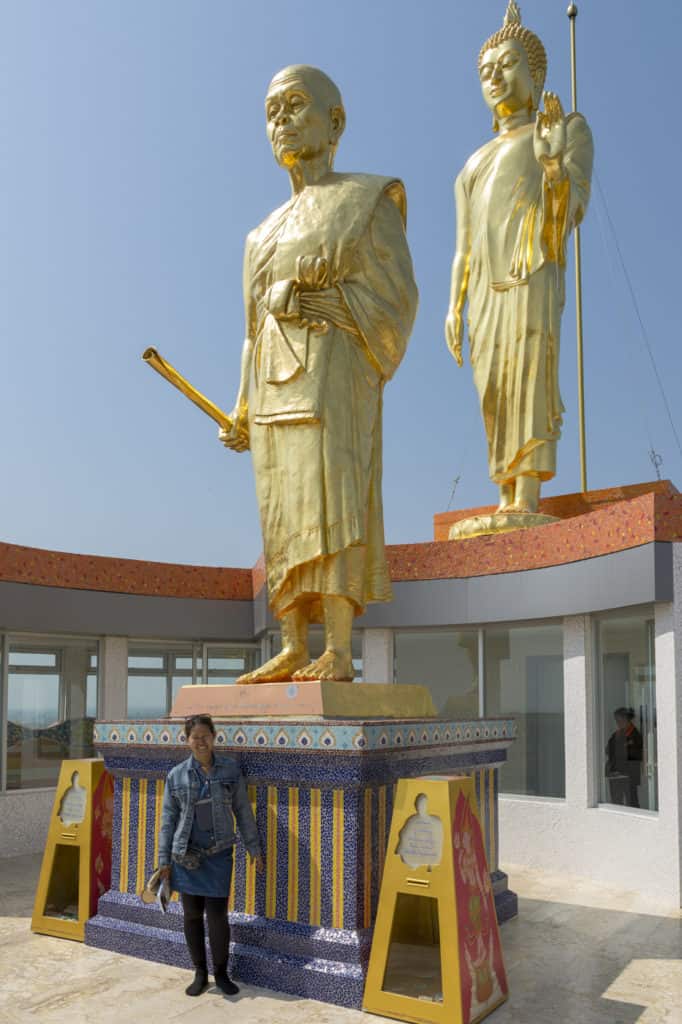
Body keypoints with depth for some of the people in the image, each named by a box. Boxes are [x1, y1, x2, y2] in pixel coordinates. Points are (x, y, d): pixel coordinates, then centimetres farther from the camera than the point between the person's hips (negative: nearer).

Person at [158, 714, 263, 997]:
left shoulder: (230, 769, -1)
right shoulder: (177, 775, 0)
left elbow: (243, 811, 5)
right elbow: (168, 818, 5)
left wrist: (254, 848, 5)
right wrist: (164, 859, 4)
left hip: (218, 854, -1)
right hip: (186, 855, 1)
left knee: (217, 916, -1)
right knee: (192, 915, 9)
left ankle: (221, 973, 20)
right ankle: (200, 974, 26)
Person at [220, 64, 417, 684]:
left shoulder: (367, 202, 6)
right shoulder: (268, 233, 25)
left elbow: (393, 297, -5)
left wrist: (303, 299, -12)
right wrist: (242, 412, 15)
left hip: (333, 373, -6)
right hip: (276, 383, 7)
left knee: (329, 504, -18)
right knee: (285, 518, 0)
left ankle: (339, 655, -19)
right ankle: (293, 652, 2)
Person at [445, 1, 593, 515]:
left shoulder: (570, 127, 13)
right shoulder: (477, 164, 29)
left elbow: (574, 208, -4)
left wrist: (552, 162, -21)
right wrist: (454, 306, 10)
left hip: (532, 272, -6)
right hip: (485, 288, 6)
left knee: (529, 377, -19)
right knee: (496, 393, -3)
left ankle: (528, 502, -24)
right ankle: (506, 502, -5)